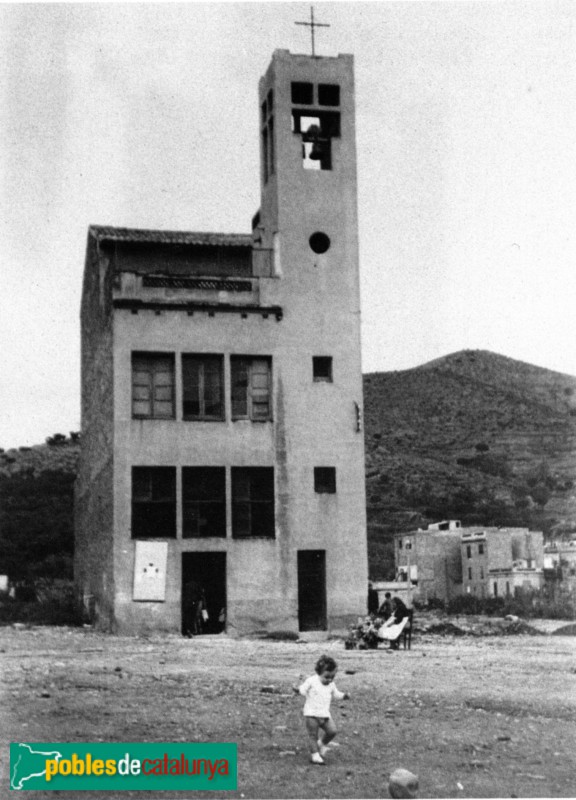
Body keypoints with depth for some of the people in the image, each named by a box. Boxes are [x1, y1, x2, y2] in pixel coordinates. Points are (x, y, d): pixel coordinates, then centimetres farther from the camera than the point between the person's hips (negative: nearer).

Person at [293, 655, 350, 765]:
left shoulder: (331, 685, 6)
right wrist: (297, 690, -24)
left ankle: (322, 744, 18)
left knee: (332, 731, -8)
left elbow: (336, 694, 20)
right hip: (311, 714, -4)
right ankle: (314, 755, 11)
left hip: (325, 714, 4)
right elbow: (303, 691, -3)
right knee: (313, 735, -1)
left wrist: (344, 696, 3)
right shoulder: (311, 681, -8)